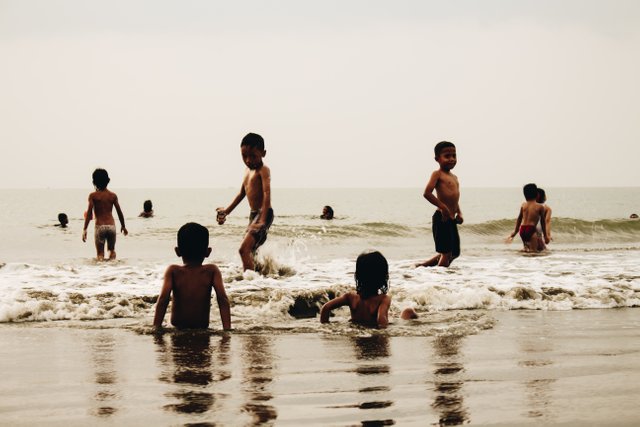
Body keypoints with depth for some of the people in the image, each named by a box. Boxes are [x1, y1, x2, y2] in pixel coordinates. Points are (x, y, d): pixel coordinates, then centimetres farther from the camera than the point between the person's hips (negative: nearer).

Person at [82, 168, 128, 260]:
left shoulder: (93, 196, -1)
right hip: (111, 226, 2)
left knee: (100, 253, 4)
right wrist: (123, 226, 23)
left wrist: (84, 229, -7)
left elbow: (89, 213, -8)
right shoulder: (113, 196, 6)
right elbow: (119, 212, 9)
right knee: (112, 250, 21)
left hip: (100, 226, -2)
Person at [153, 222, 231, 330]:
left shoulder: (173, 271, 2)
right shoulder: (212, 271, 3)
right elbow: (223, 299, -7)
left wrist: (156, 328, -8)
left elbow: (163, 299, -9)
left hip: (178, 330, 0)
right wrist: (227, 329, -8)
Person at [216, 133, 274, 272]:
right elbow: (241, 194, 27)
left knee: (244, 249, -23)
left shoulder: (263, 170, -13)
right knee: (250, 252, 18)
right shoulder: (248, 170, 14)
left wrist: (263, 220, -36)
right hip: (253, 214, 10)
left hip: (263, 214, -10)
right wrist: (227, 211, 35)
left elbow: (267, 195, -25)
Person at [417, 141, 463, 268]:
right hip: (441, 219, -9)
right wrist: (443, 207, -19)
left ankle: (421, 266, 23)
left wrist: (459, 213, 10)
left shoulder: (454, 177, 19)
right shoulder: (438, 174, -6)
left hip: (451, 220, 9)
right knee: (446, 253, -8)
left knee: (454, 253, 15)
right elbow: (427, 193, -17)